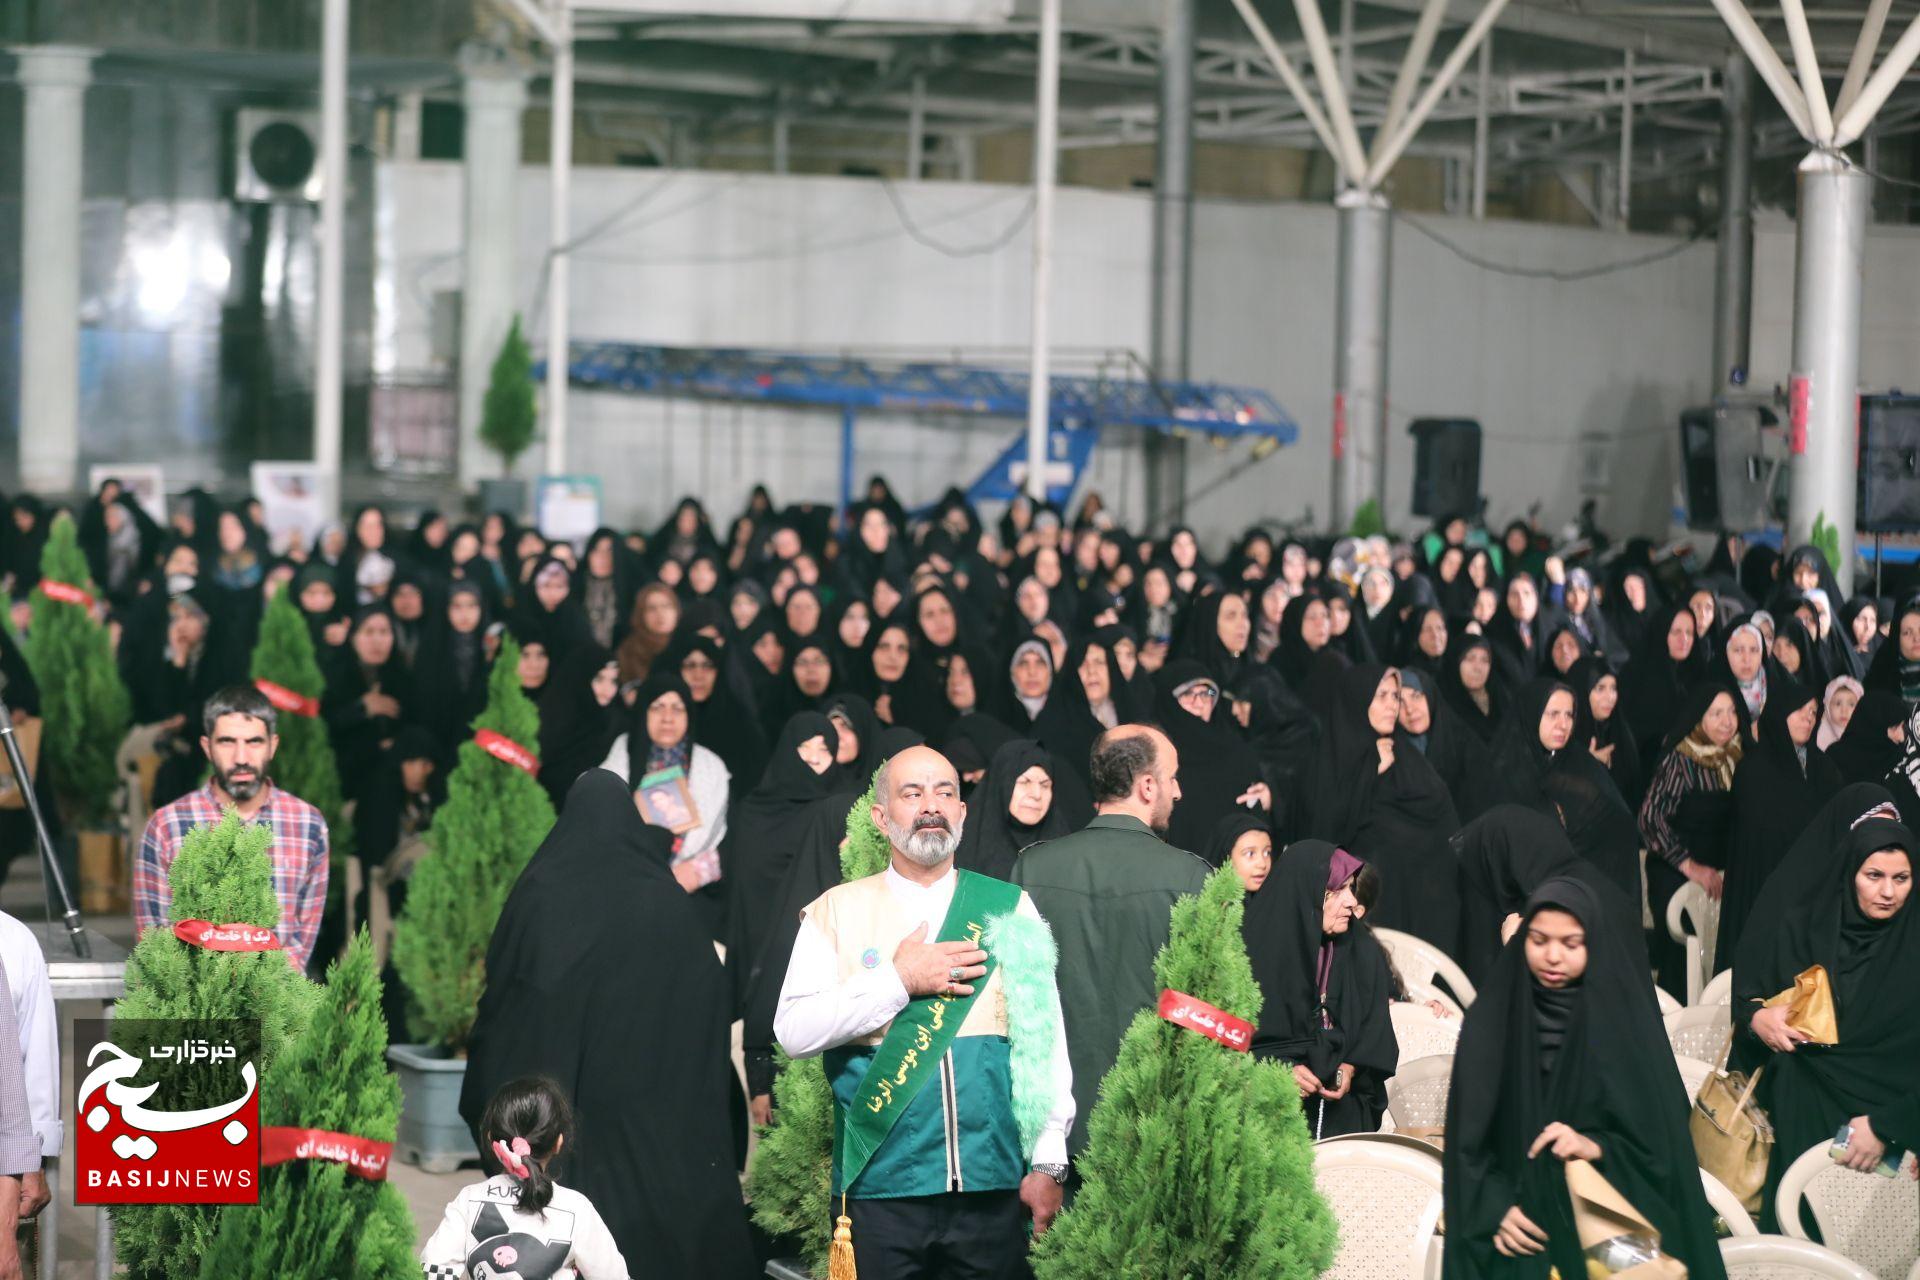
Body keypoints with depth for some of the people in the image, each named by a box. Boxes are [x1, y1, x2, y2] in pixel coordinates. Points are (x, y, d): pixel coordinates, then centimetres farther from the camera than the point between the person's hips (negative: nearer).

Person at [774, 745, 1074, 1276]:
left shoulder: (1008, 908, 8)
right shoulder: (837, 909, 6)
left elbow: (1044, 1040, 5)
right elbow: (794, 1032, -4)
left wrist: (1047, 1163, -1)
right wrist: (899, 981, -10)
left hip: (993, 1188, 1)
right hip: (881, 1187, -1)